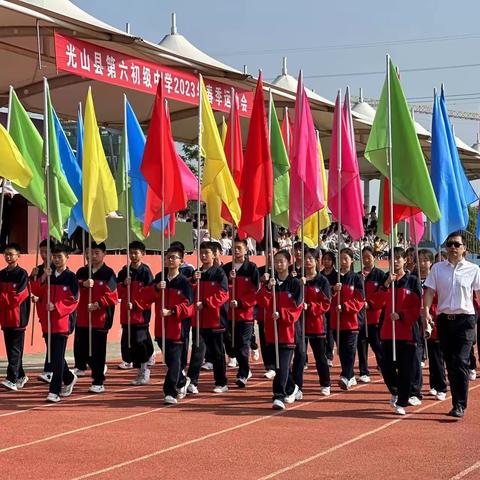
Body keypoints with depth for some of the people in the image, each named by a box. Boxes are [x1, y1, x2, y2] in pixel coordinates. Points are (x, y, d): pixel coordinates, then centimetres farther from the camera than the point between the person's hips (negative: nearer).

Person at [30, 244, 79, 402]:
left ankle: (55, 391, -6)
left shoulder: (71, 278, -3)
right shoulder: (48, 275, 12)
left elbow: (73, 300, -9)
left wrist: (56, 307, -20)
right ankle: (69, 379, 34)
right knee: (52, 356, 13)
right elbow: (35, 291, 2)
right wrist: (43, 277, -12)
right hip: (47, 321, 6)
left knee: (58, 357, -8)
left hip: (62, 321, -6)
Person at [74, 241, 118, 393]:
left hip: (100, 318, -4)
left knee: (98, 351, -3)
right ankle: (80, 367, 43)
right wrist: (83, 285, -18)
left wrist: (98, 304, -20)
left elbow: (112, 297, -9)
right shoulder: (82, 272, 9)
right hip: (82, 317, 5)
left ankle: (98, 382, 4)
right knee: (79, 346, 13)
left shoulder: (108, 274, -5)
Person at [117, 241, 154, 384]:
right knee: (127, 340, 8)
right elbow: (118, 292, 9)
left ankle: (144, 373, 0)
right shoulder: (124, 272, 10)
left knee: (140, 343, -6)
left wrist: (135, 305, -17)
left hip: (141, 313, -5)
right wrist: (124, 285, -11)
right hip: (126, 314, 5)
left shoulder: (146, 272, -5)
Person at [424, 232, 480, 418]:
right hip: (444, 319, 3)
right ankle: (458, 401, 19)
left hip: (465, 320, -3)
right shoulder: (437, 268, 7)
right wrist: (426, 310, -14)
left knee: (460, 363, -11)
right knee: (450, 363, 8)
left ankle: (459, 405, -9)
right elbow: (430, 291, 2)